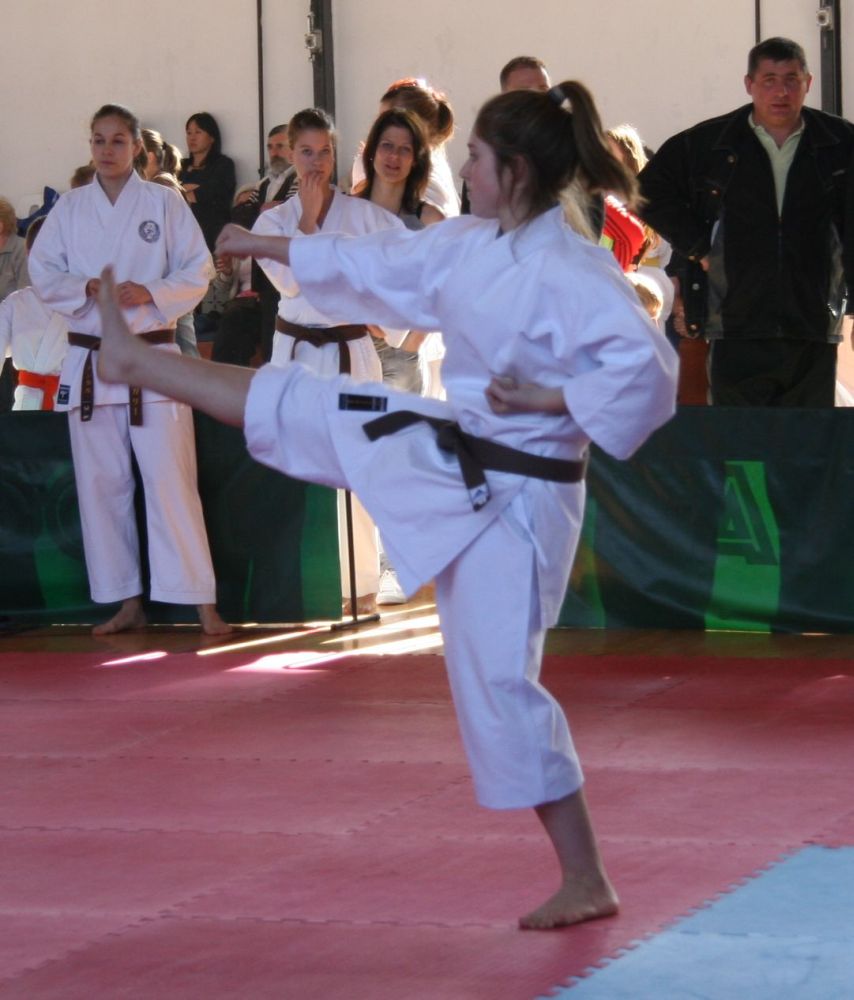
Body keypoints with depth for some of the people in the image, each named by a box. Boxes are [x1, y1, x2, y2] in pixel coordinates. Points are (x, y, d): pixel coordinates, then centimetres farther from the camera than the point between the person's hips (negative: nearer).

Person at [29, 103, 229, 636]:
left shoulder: (165, 202, 1)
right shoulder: (70, 208, 8)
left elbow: (197, 273, -1)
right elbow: (43, 273, 5)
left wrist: (150, 293, -17)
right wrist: (88, 289, -13)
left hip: (152, 354, -3)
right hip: (89, 359, 3)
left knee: (169, 478, -9)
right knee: (101, 483, 5)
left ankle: (202, 602, -7)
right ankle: (127, 603, 15)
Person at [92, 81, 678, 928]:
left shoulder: (572, 274, -25)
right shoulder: (472, 245, 2)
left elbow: (646, 367, -34)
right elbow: (377, 265, 16)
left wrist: (546, 401, -27)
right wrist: (266, 248, 23)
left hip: (510, 495, -8)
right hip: (448, 451, 8)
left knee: (499, 682, -5)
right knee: (293, 407, 16)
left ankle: (585, 882, 3)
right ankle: (130, 361, 40)